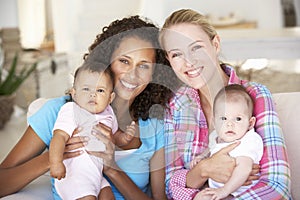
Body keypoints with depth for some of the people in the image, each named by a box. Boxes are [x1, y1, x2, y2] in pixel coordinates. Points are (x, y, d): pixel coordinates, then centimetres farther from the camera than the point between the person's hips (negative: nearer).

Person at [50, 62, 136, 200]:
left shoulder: (108, 113, 9)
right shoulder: (71, 111, -14)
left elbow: (115, 136, 25)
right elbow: (59, 136, -24)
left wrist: (124, 137, 3)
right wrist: (56, 162, -36)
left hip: (96, 174, 8)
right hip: (74, 175, -8)